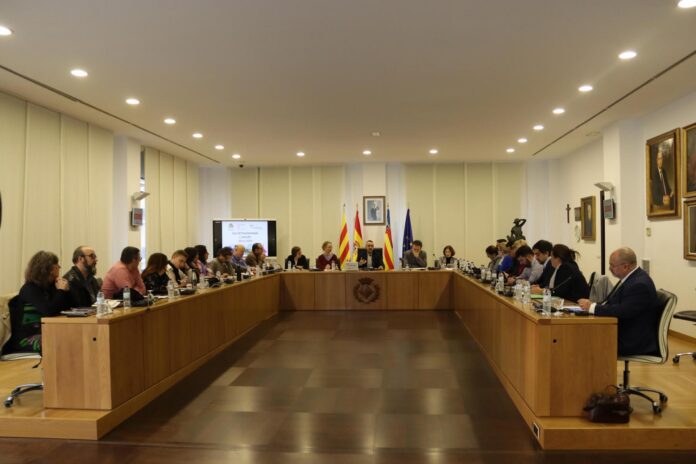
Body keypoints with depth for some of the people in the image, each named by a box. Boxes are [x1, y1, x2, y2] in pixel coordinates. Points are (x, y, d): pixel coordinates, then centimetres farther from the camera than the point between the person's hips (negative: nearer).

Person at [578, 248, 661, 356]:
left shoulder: (640, 284, -21)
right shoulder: (631, 277, 9)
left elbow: (623, 311, -29)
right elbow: (612, 303, 13)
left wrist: (592, 307, -21)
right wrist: (592, 304, -5)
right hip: (627, 335, 9)